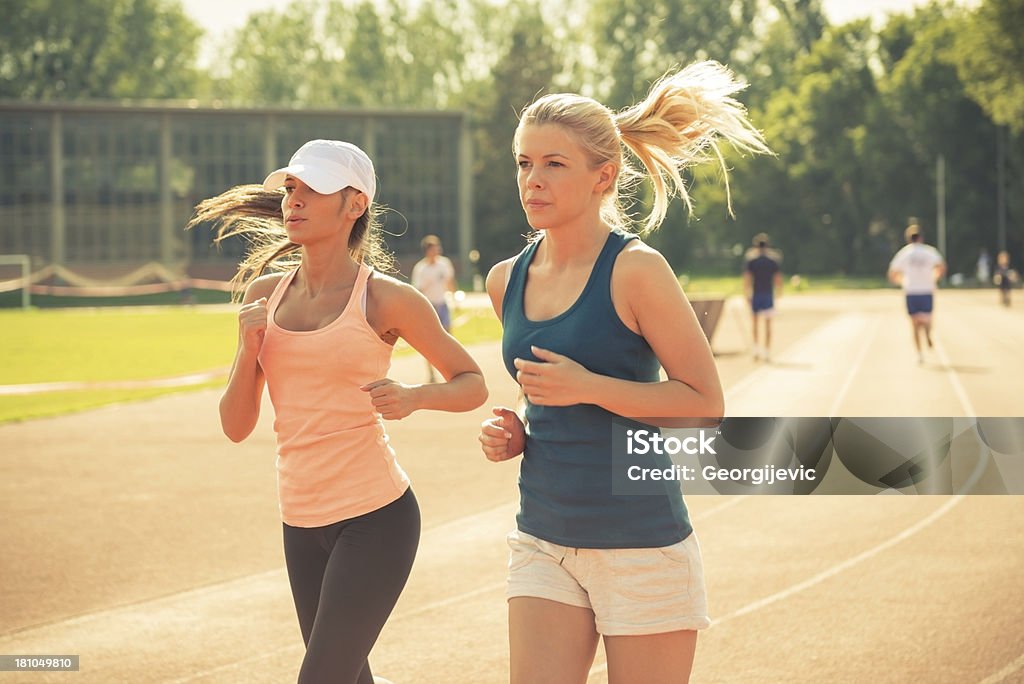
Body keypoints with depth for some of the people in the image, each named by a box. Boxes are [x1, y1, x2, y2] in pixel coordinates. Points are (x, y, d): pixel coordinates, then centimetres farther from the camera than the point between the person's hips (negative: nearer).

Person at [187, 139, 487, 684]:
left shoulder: (385, 299, -7)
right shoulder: (264, 294, 6)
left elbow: (471, 384, 2)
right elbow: (236, 427, 6)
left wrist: (413, 397, -18)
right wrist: (249, 348, -11)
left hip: (375, 516, -6)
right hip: (301, 521, 6)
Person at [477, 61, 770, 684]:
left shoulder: (635, 270, -11)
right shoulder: (507, 281, 7)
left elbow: (707, 405, -11)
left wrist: (588, 387, -19)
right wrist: (516, 433, 2)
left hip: (641, 545, -5)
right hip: (544, 540, 5)